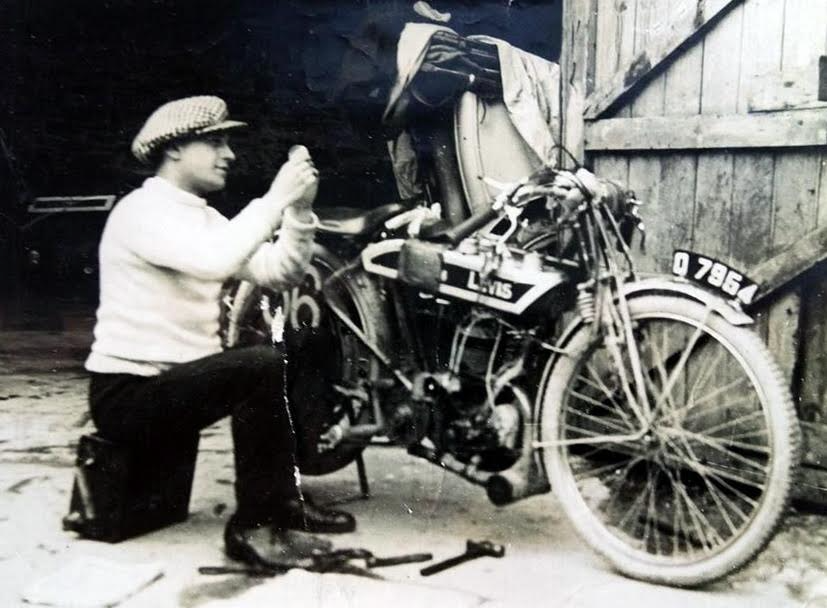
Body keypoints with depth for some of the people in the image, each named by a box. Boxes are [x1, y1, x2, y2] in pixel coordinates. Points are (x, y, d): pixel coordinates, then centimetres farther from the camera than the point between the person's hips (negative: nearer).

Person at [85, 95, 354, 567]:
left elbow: (278, 272, 6)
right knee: (263, 366, -26)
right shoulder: (144, 209, -13)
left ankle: (283, 498, 5)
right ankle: (254, 524, -16)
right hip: (130, 393, -9)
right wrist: (275, 198, -25)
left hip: (177, 376, 9)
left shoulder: (204, 217, 15)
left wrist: (299, 211, -7)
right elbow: (216, 260, -33)